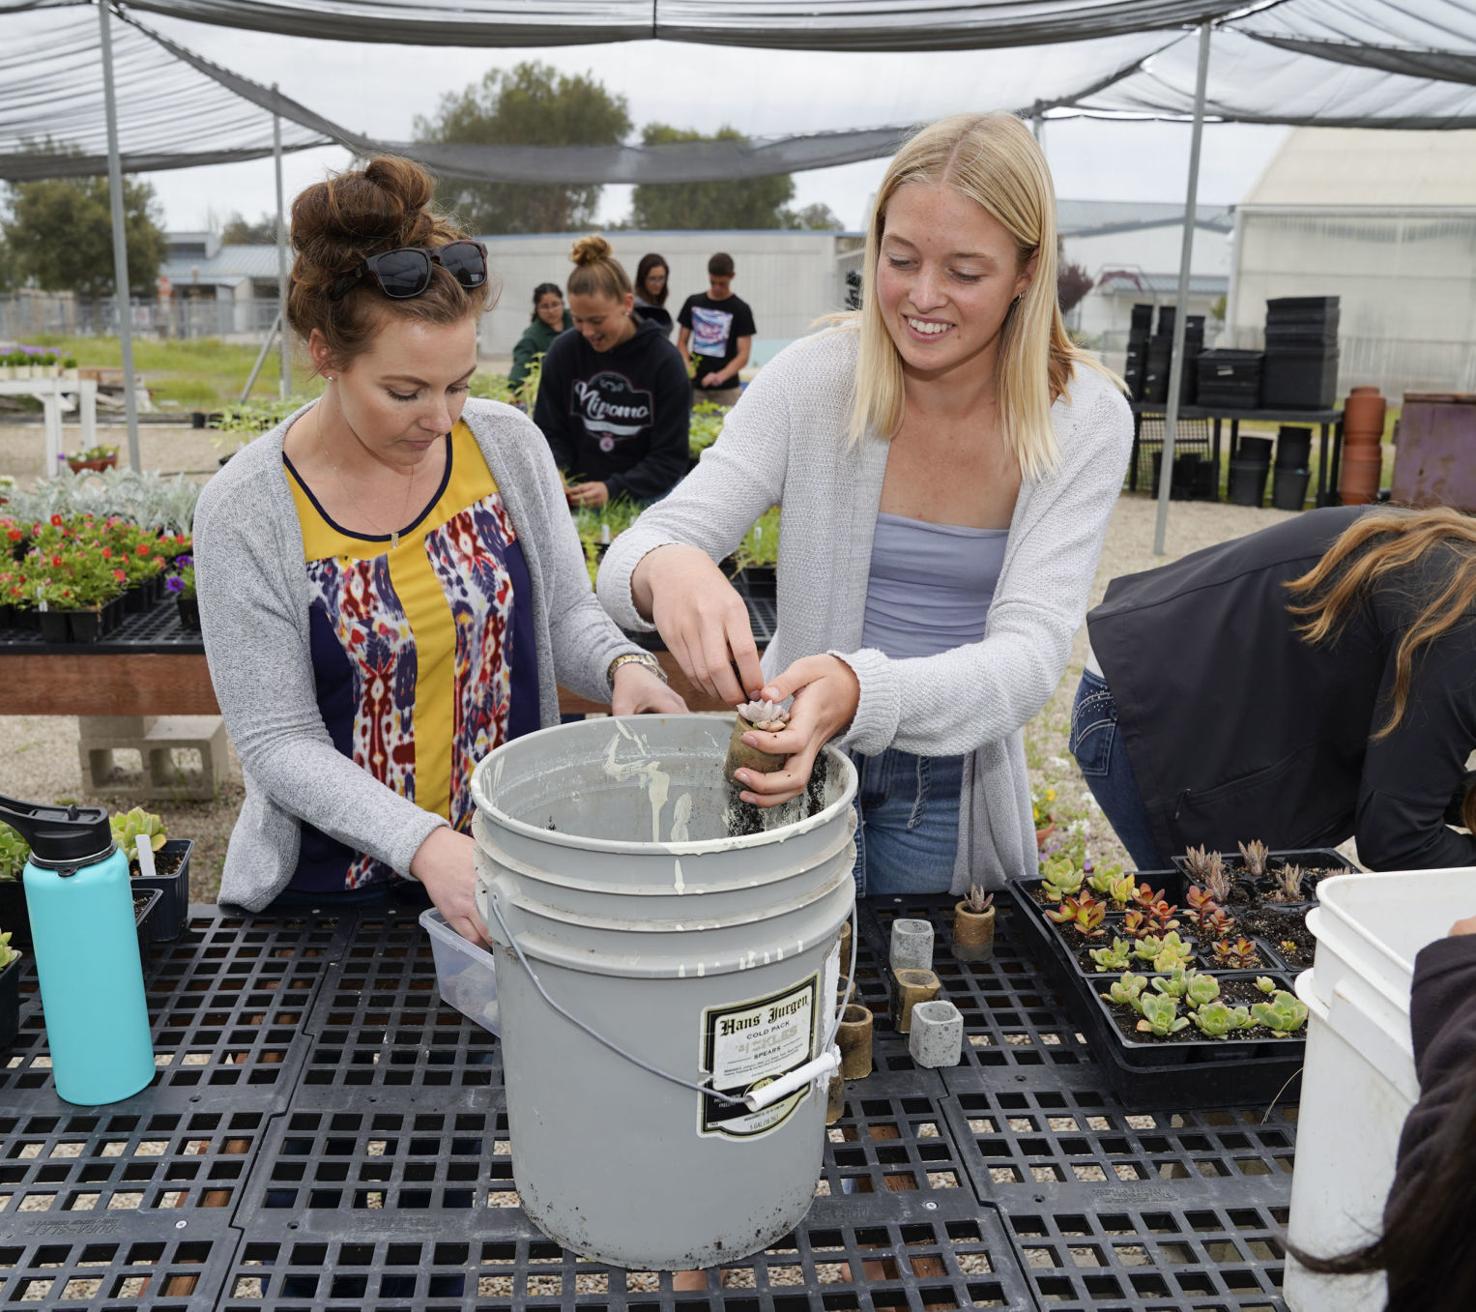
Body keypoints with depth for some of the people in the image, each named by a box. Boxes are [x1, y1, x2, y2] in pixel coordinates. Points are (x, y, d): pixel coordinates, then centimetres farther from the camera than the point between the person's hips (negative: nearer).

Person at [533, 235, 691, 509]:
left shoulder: (664, 361, -11)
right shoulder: (562, 354, -4)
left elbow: (670, 457, -12)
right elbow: (550, 433, 2)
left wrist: (613, 490, -26)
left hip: (646, 501, -2)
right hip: (578, 500, 2)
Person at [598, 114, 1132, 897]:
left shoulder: (1085, 420, -13)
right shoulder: (814, 378, -14)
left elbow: (1031, 650, -23)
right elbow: (633, 555, -18)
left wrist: (863, 691, -43)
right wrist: (665, 571, -44)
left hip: (954, 784, 1)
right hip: (792, 762, 0)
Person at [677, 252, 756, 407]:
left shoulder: (740, 309, -3)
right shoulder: (693, 303, 7)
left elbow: (743, 354, -7)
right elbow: (682, 342, 12)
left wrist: (721, 376, -24)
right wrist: (687, 365, -10)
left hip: (725, 389, -3)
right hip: (694, 386, 3)